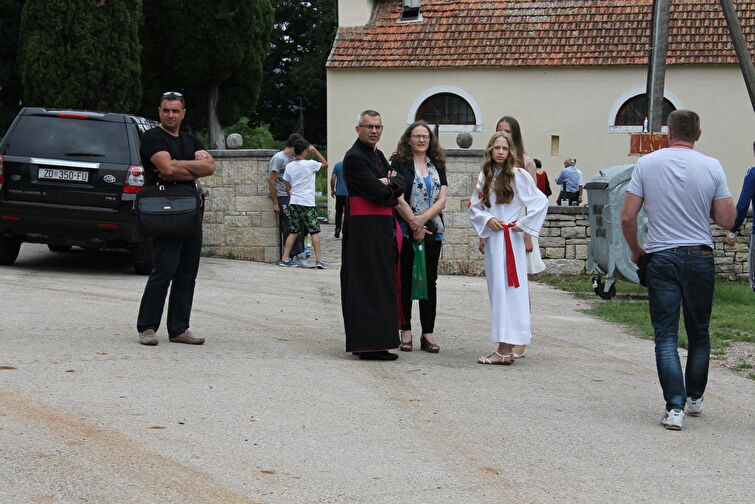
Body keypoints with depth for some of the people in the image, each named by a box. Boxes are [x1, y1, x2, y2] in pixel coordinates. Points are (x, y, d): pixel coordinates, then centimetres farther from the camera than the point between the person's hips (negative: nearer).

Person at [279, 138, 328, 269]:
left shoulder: (289, 166, 5)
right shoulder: (310, 164, -9)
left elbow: (287, 187, 10)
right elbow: (325, 164, 8)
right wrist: (315, 151, 9)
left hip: (294, 203, 5)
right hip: (308, 203, -5)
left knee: (293, 232, 10)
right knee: (314, 231, 1)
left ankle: (285, 258, 5)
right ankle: (318, 260, -2)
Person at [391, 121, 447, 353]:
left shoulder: (437, 166, 13)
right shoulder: (399, 163, 0)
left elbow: (442, 201, 3)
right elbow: (398, 199, -8)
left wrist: (422, 219, -12)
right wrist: (415, 226, -11)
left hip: (433, 231, 4)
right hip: (405, 231, -4)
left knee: (429, 281, 3)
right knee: (405, 281, 0)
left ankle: (428, 334, 5)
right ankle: (406, 332, 5)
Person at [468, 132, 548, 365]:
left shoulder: (518, 175, -4)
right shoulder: (484, 177, 13)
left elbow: (540, 201, -6)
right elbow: (474, 207, 16)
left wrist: (524, 224, -7)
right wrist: (487, 220, -3)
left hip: (511, 238, -6)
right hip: (491, 238, 6)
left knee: (508, 289, -9)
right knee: (496, 290, 6)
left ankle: (506, 349, -12)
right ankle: (508, 347, 10)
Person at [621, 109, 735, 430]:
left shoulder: (647, 164, -3)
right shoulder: (711, 167, -3)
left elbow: (627, 217, -5)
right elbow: (727, 220, -2)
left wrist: (635, 250, 11)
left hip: (661, 259, -1)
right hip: (700, 259, 1)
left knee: (666, 335, -1)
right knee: (699, 332, 16)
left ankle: (675, 407, -12)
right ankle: (694, 397, 29)